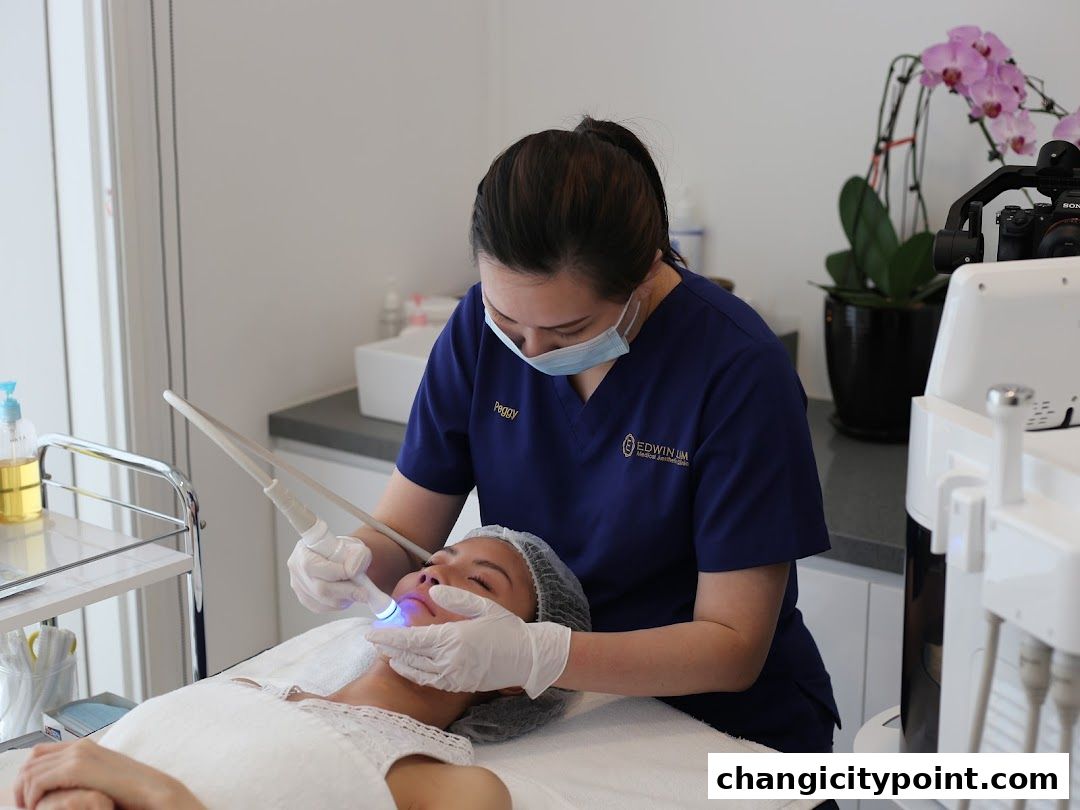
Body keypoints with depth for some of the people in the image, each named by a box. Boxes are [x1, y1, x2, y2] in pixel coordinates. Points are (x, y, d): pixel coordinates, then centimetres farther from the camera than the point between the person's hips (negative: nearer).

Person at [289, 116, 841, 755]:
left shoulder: (740, 371, -20)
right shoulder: (482, 326, -6)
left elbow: (734, 648, -19)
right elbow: (404, 532, 0)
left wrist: (536, 655, -32)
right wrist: (348, 559, -23)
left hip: (731, 726, -4)